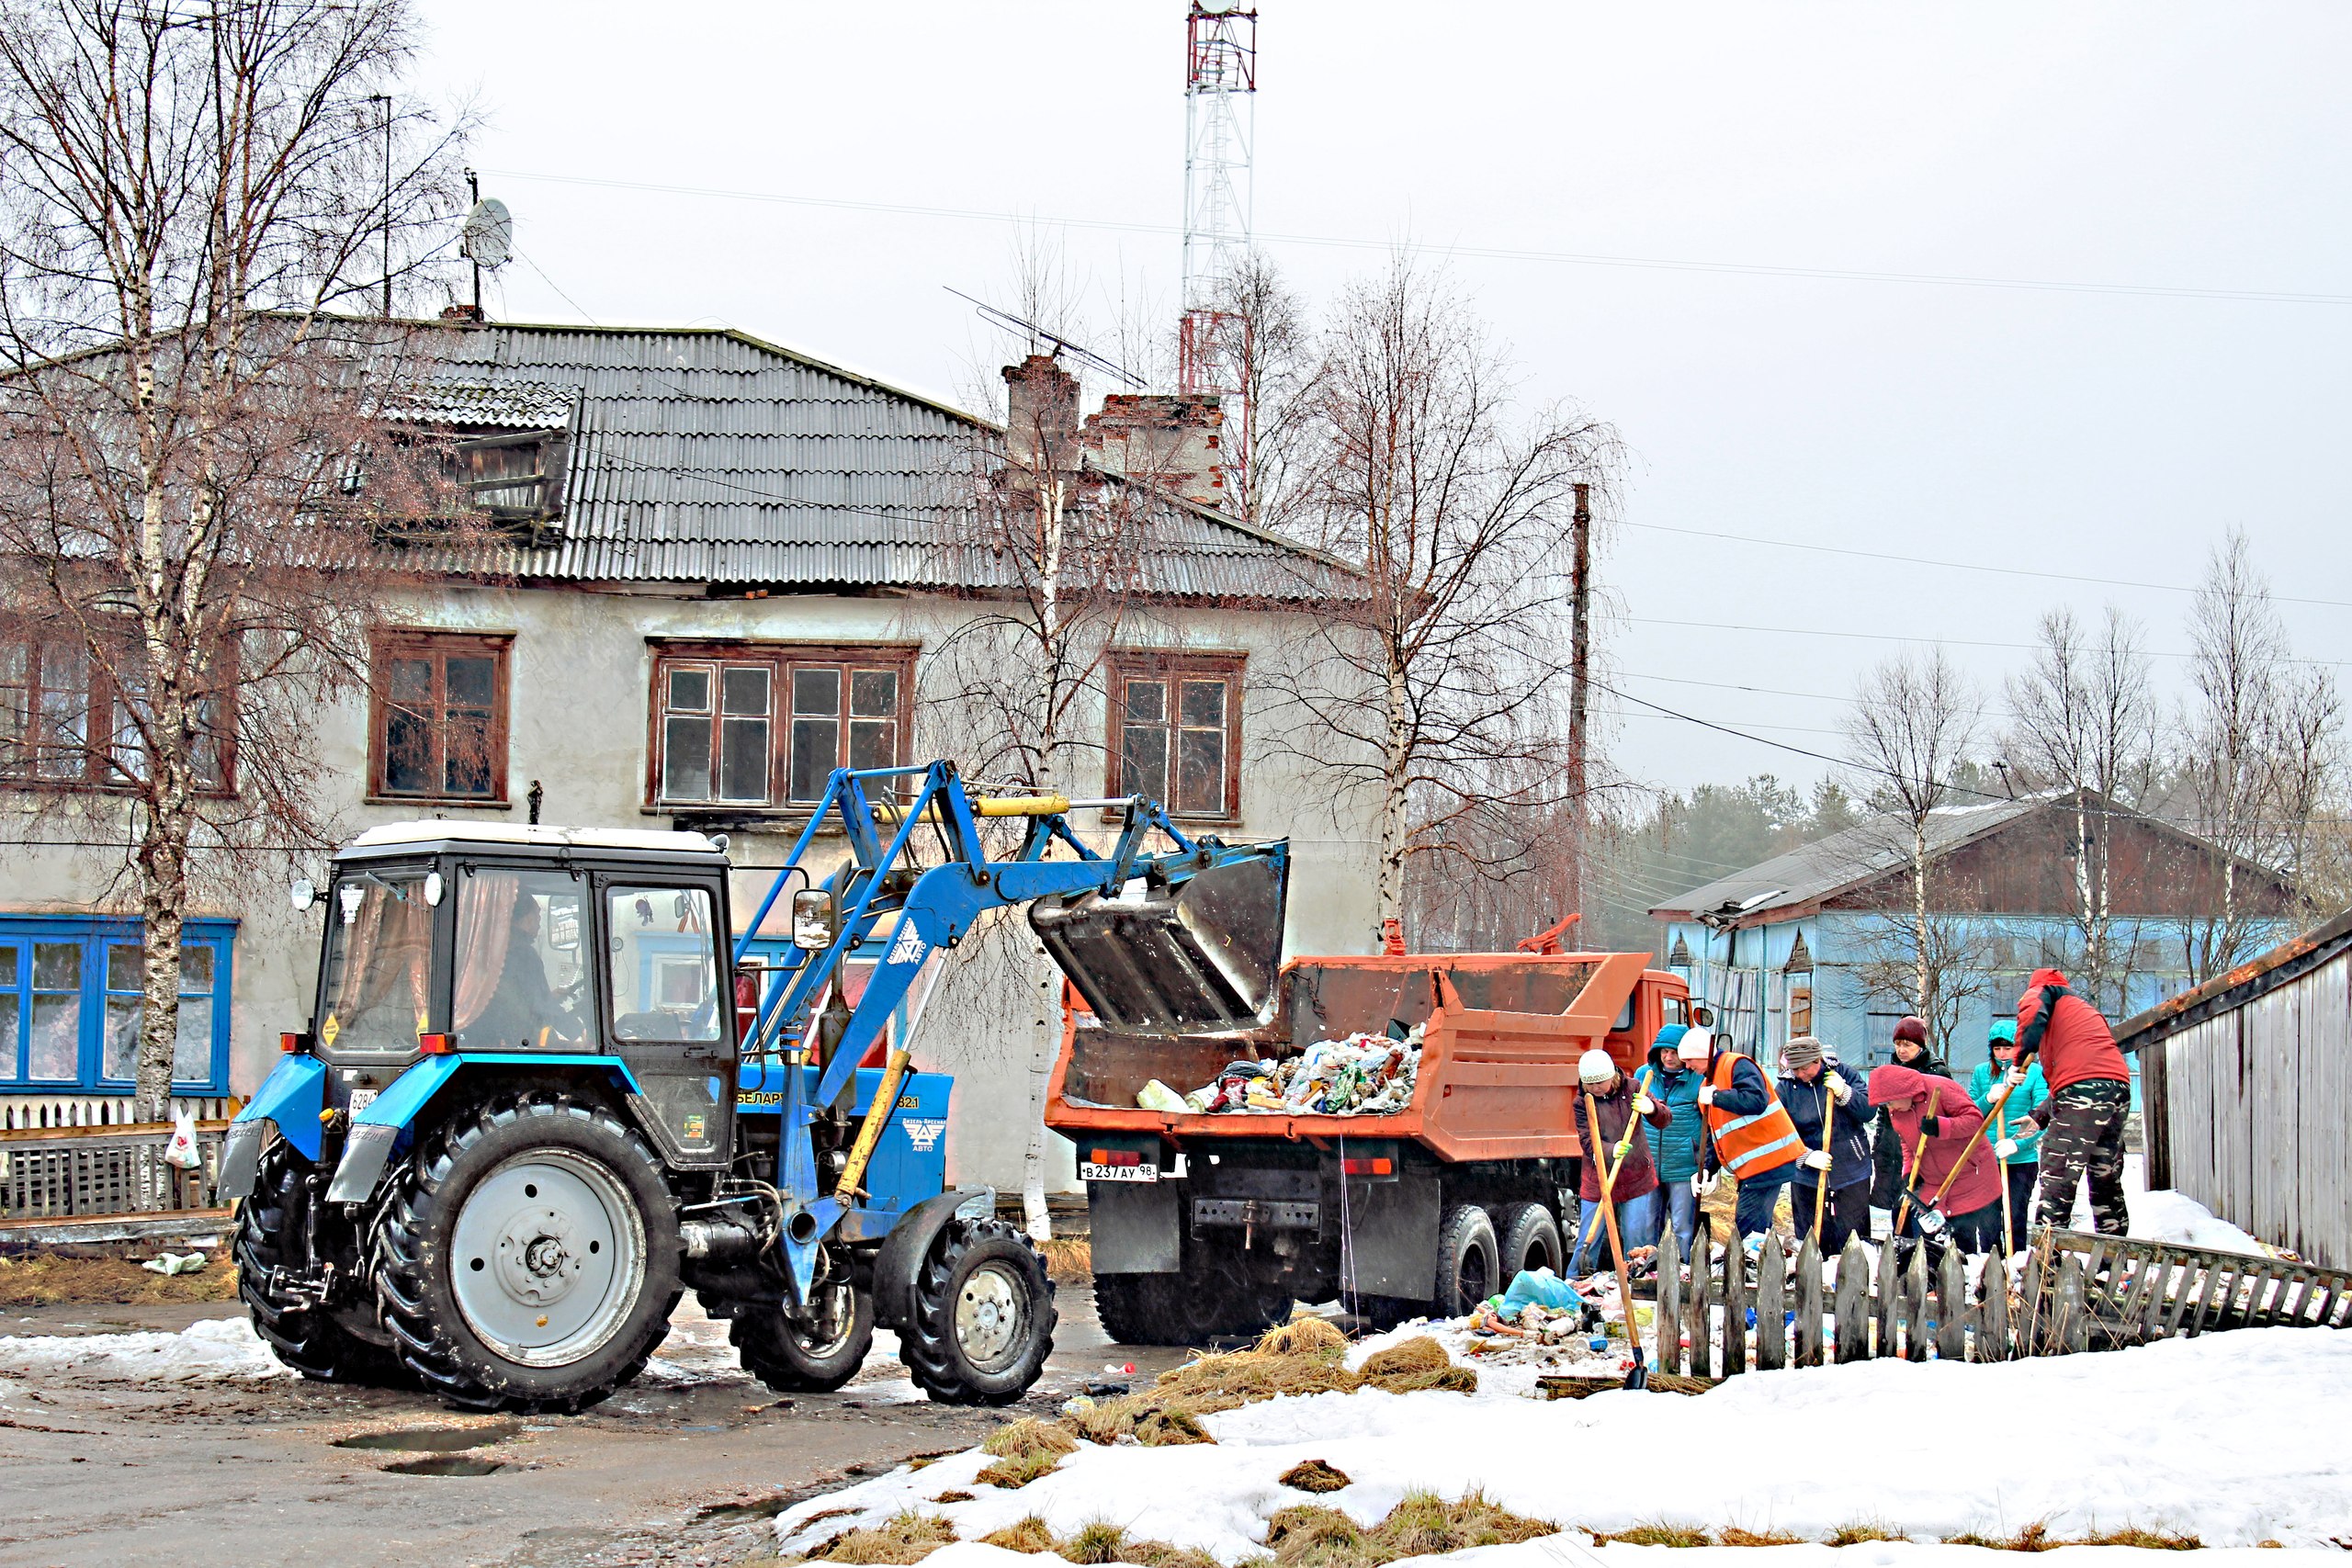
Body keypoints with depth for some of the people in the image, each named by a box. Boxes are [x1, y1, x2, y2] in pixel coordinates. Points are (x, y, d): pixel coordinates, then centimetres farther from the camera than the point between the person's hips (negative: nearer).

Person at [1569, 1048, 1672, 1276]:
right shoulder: (1583, 1102, -5)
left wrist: (1652, 1109, -26)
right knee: (1588, 1241, 1)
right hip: (1598, 1180, -1)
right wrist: (1611, 1150, -35)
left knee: (1638, 1242, 1)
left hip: (1637, 1178, 1)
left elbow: (1664, 1120, -2)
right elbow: (1587, 1141, -14)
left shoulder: (1631, 1090, -1)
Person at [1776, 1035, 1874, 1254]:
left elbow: (1868, 1112, -5)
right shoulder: (1784, 1088, 0)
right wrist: (1806, 1156, -20)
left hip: (1851, 1174, -1)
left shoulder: (1841, 1074, -1)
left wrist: (1844, 1093, -20)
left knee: (1852, 1240, 0)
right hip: (1807, 1178, 1)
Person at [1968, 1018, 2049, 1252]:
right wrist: (1988, 1099, -9)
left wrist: (2017, 1143, -20)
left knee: (2016, 1221, -5)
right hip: (1986, 1159, 3)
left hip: (2022, 1160, -3)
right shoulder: (1981, 1073, 9)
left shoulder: (2035, 1073, -1)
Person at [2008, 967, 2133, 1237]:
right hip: (2118, 1086, 8)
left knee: (2057, 1177, -9)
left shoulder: (2044, 991, 17)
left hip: (2082, 1091, -8)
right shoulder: (2086, 1010, 37)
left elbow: (2032, 1012, -10)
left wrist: (2021, 1058, -9)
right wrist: (2040, 1118, 27)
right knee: (2106, 1180, 18)